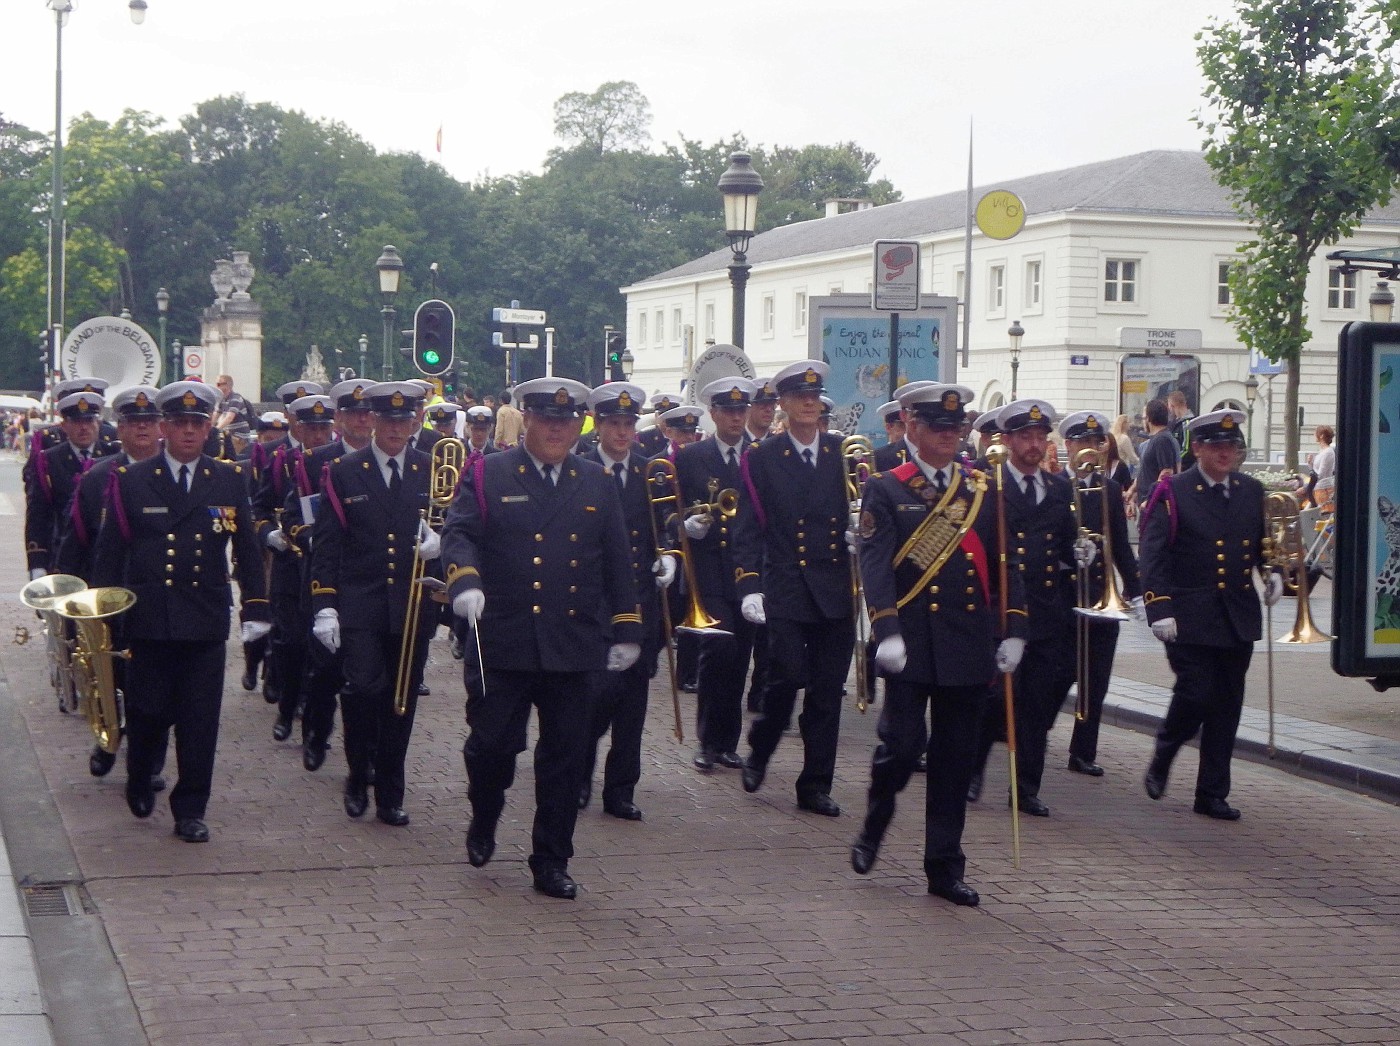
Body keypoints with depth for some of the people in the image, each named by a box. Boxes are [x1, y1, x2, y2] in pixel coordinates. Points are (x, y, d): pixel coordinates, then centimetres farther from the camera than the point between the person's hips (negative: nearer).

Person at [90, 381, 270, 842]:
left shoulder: (230, 480, 6)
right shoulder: (130, 480, 2)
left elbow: (247, 549, 9)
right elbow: (108, 552, 5)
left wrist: (255, 609, 5)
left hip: (206, 621, 1)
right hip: (148, 619, -1)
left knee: (200, 719, 0)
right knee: (149, 712, 6)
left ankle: (190, 810, 9)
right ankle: (139, 784, 33)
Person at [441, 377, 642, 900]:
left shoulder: (599, 484, 13)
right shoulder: (486, 476, 3)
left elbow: (618, 563, 14)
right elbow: (459, 534, -8)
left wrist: (626, 630, 10)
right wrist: (466, 581, -28)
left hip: (573, 645, 3)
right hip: (503, 641, -2)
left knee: (564, 755, 4)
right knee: (492, 742, 0)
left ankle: (551, 862, 14)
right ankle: (483, 820, 31)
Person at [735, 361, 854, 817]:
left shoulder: (846, 452, 8)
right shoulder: (761, 459, 2)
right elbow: (749, 528, -1)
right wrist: (749, 586, -11)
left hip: (837, 590, 2)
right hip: (786, 591, -2)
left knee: (827, 690, 3)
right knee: (788, 678, -10)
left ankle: (815, 785, 13)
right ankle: (759, 751, 19)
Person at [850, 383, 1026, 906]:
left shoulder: (984, 490, 12)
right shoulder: (886, 490, 0)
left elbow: (1004, 565, 14)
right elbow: (875, 565, -9)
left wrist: (1013, 630, 5)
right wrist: (886, 630, -21)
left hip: (970, 643, 4)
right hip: (911, 644, -4)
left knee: (956, 757, 6)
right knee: (903, 742, -8)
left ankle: (945, 868, 13)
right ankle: (874, 827, 22)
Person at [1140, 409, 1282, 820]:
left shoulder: (1252, 491, 11)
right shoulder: (1172, 494, -5)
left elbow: (1264, 540, 22)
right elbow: (1152, 556, -10)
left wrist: (1272, 571, 1)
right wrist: (1160, 609, -18)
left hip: (1239, 619, 5)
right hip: (1190, 620, -5)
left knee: (1226, 708, 6)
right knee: (1195, 697, -10)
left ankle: (1212, 794, 14)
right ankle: (1161, 760, 19)